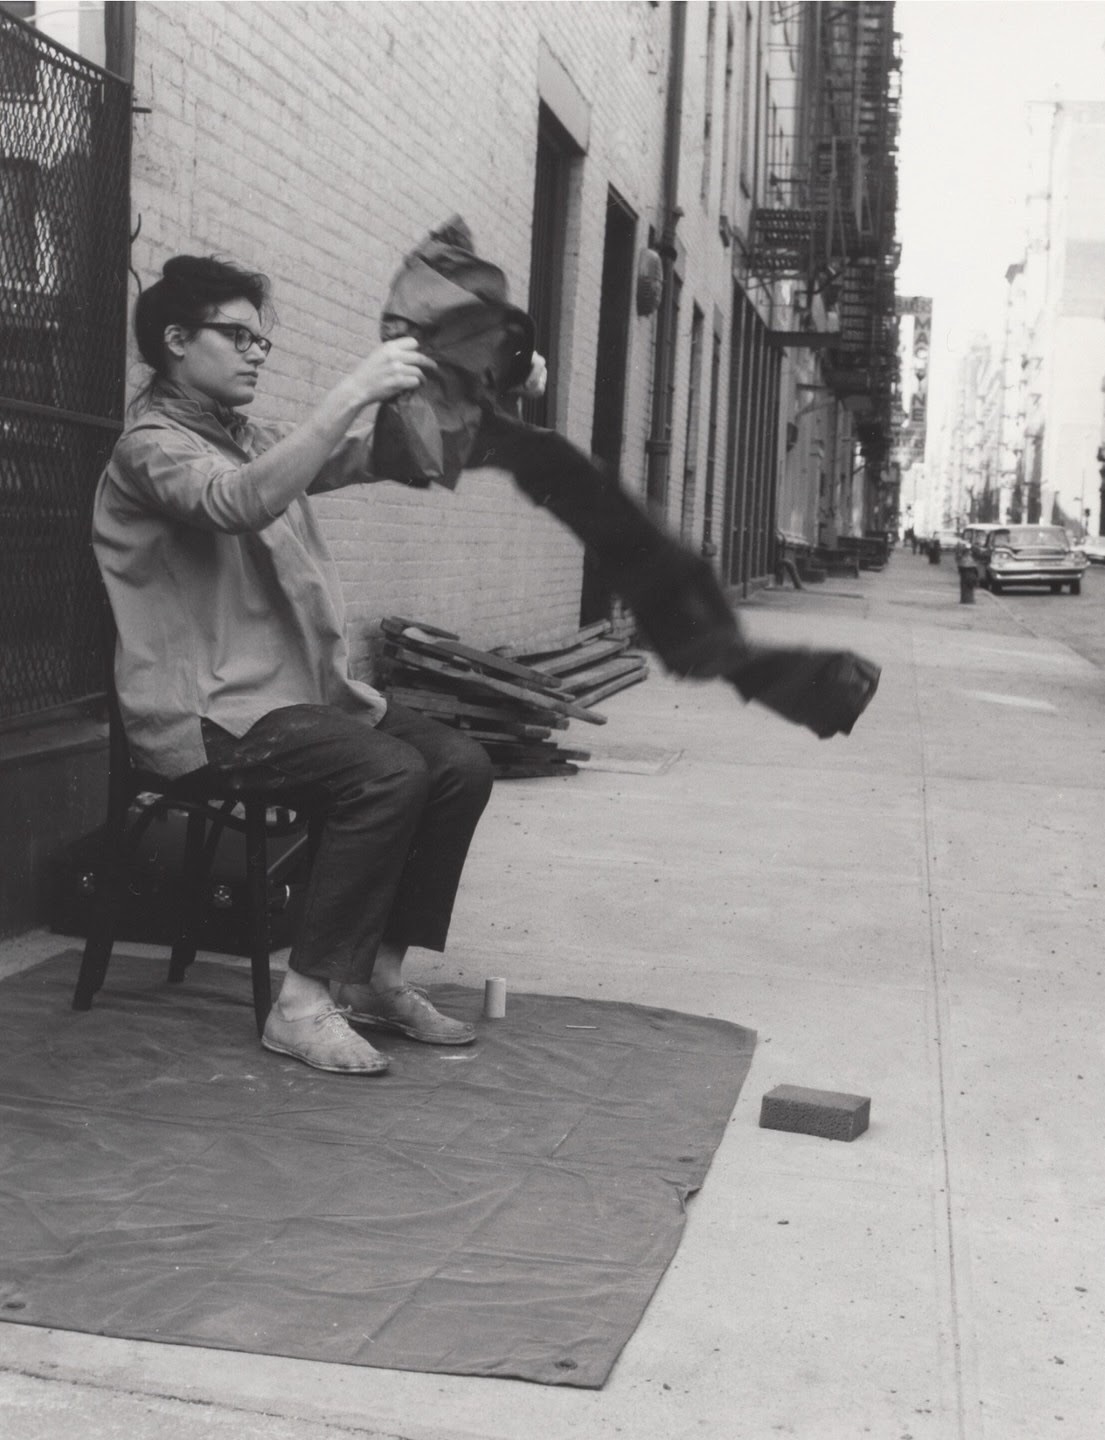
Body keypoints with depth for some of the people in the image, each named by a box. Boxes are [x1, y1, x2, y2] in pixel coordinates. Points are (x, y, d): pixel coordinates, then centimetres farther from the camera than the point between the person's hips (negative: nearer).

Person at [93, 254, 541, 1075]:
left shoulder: (252, 440, 18)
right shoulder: (153, 446, -7)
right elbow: (242, 503, -30)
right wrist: (353, 392, -32)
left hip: (303, 688, 8)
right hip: (211, 710, -8)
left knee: (460, 764, -7)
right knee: (389, 774, -27)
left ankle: (376, 974, 2)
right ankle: (307, 999, -18)